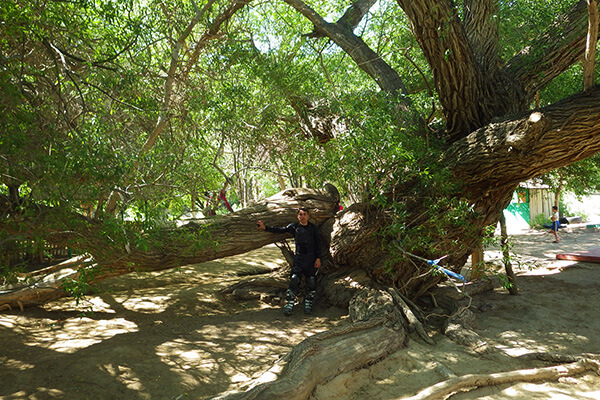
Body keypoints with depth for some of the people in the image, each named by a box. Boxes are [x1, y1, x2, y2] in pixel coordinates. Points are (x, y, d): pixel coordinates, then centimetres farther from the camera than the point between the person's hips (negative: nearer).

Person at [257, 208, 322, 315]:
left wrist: (318, 258, -3)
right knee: (294, 279, -11)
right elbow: (280, 230, 3)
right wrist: (265, 227, -5)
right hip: (299, 257, 0)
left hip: (311, 257, 0)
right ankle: (289, 305, -8)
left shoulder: (313, 228, 3)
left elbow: (318, 244, 5)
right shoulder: (294, 227, 5)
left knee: (311, 281, -3)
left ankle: (308, 304, 13)